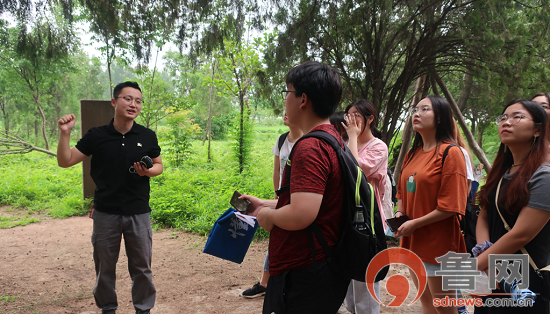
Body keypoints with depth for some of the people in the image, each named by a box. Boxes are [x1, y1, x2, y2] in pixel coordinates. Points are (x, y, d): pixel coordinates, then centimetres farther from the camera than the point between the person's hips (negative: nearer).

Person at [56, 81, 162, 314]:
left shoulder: (147, 136, -2)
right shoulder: (97, 135, -4)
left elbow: (159, 165, 9)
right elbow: (65, 161, -1)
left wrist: (148, 171, -13)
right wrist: (65, 133, -16)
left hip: (138, 212, 0)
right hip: (106, 213, 0)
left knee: (141, 266, 9)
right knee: (104, 266, 13)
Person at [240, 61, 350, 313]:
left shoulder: (309, 148, -22)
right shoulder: (334, 140, 10)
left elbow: (301, 215, -32)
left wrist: (268, 215, -12)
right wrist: (264, 204, 20)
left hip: (303, 277, -10)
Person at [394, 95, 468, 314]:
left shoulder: (450, 152, -14)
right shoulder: (412, 153, 9)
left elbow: (451, 205, -18)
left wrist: (415, 223, -17)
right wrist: (400, 212, 1)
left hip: (438, 244, -7)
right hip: (412, 240, 7)